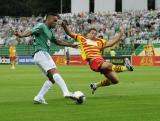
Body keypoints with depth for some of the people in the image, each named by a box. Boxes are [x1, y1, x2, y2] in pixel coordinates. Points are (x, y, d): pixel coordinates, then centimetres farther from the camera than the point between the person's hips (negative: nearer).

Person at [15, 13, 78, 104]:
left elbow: (57, 42, 36)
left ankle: (39, 98, 8)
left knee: (52, 78, 8)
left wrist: (70, 45, 40)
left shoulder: (50, 31, 23)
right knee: (54, 72, -23)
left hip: (45, 55, 10)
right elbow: (31, 32, -18)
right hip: (41, 53, -10)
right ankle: (66, 92, -35)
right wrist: (21, 35, -39)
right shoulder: (41, 26, -3)